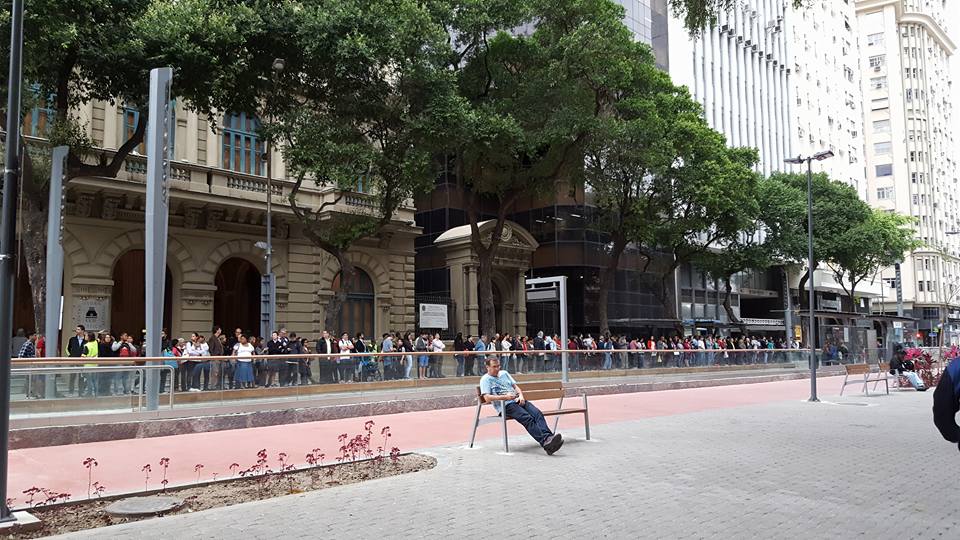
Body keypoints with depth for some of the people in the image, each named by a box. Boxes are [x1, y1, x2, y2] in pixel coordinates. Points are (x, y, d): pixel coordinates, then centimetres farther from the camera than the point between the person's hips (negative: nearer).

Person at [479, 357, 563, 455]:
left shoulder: (504, 373, 25)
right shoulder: (485, 379, 6)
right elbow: (487, 398, -7)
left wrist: (520, 395, 1)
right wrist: (505, 397, -18)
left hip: (518, 401, 6)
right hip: (505, 405, -6)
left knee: (537, 413, -23)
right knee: (527, 418, -30)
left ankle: (548, 437, -41)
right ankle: (545, 442, -42)